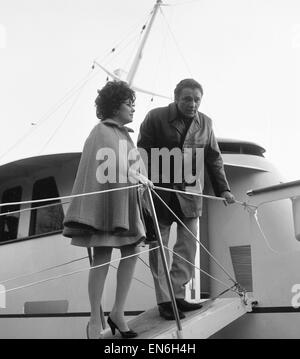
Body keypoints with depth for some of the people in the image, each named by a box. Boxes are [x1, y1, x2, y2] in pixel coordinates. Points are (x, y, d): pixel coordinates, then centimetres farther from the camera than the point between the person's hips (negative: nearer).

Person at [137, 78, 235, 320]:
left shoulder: (205, 123, 5)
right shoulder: (155, 118, -8)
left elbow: (213, 159, 8)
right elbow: (142, 154, -8)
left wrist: (223, 188, 0)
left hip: (189, 192, 4)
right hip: (158, 191, -4)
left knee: (189, 245, 3)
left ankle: (178, 295, 16)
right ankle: (164, 301, 13)